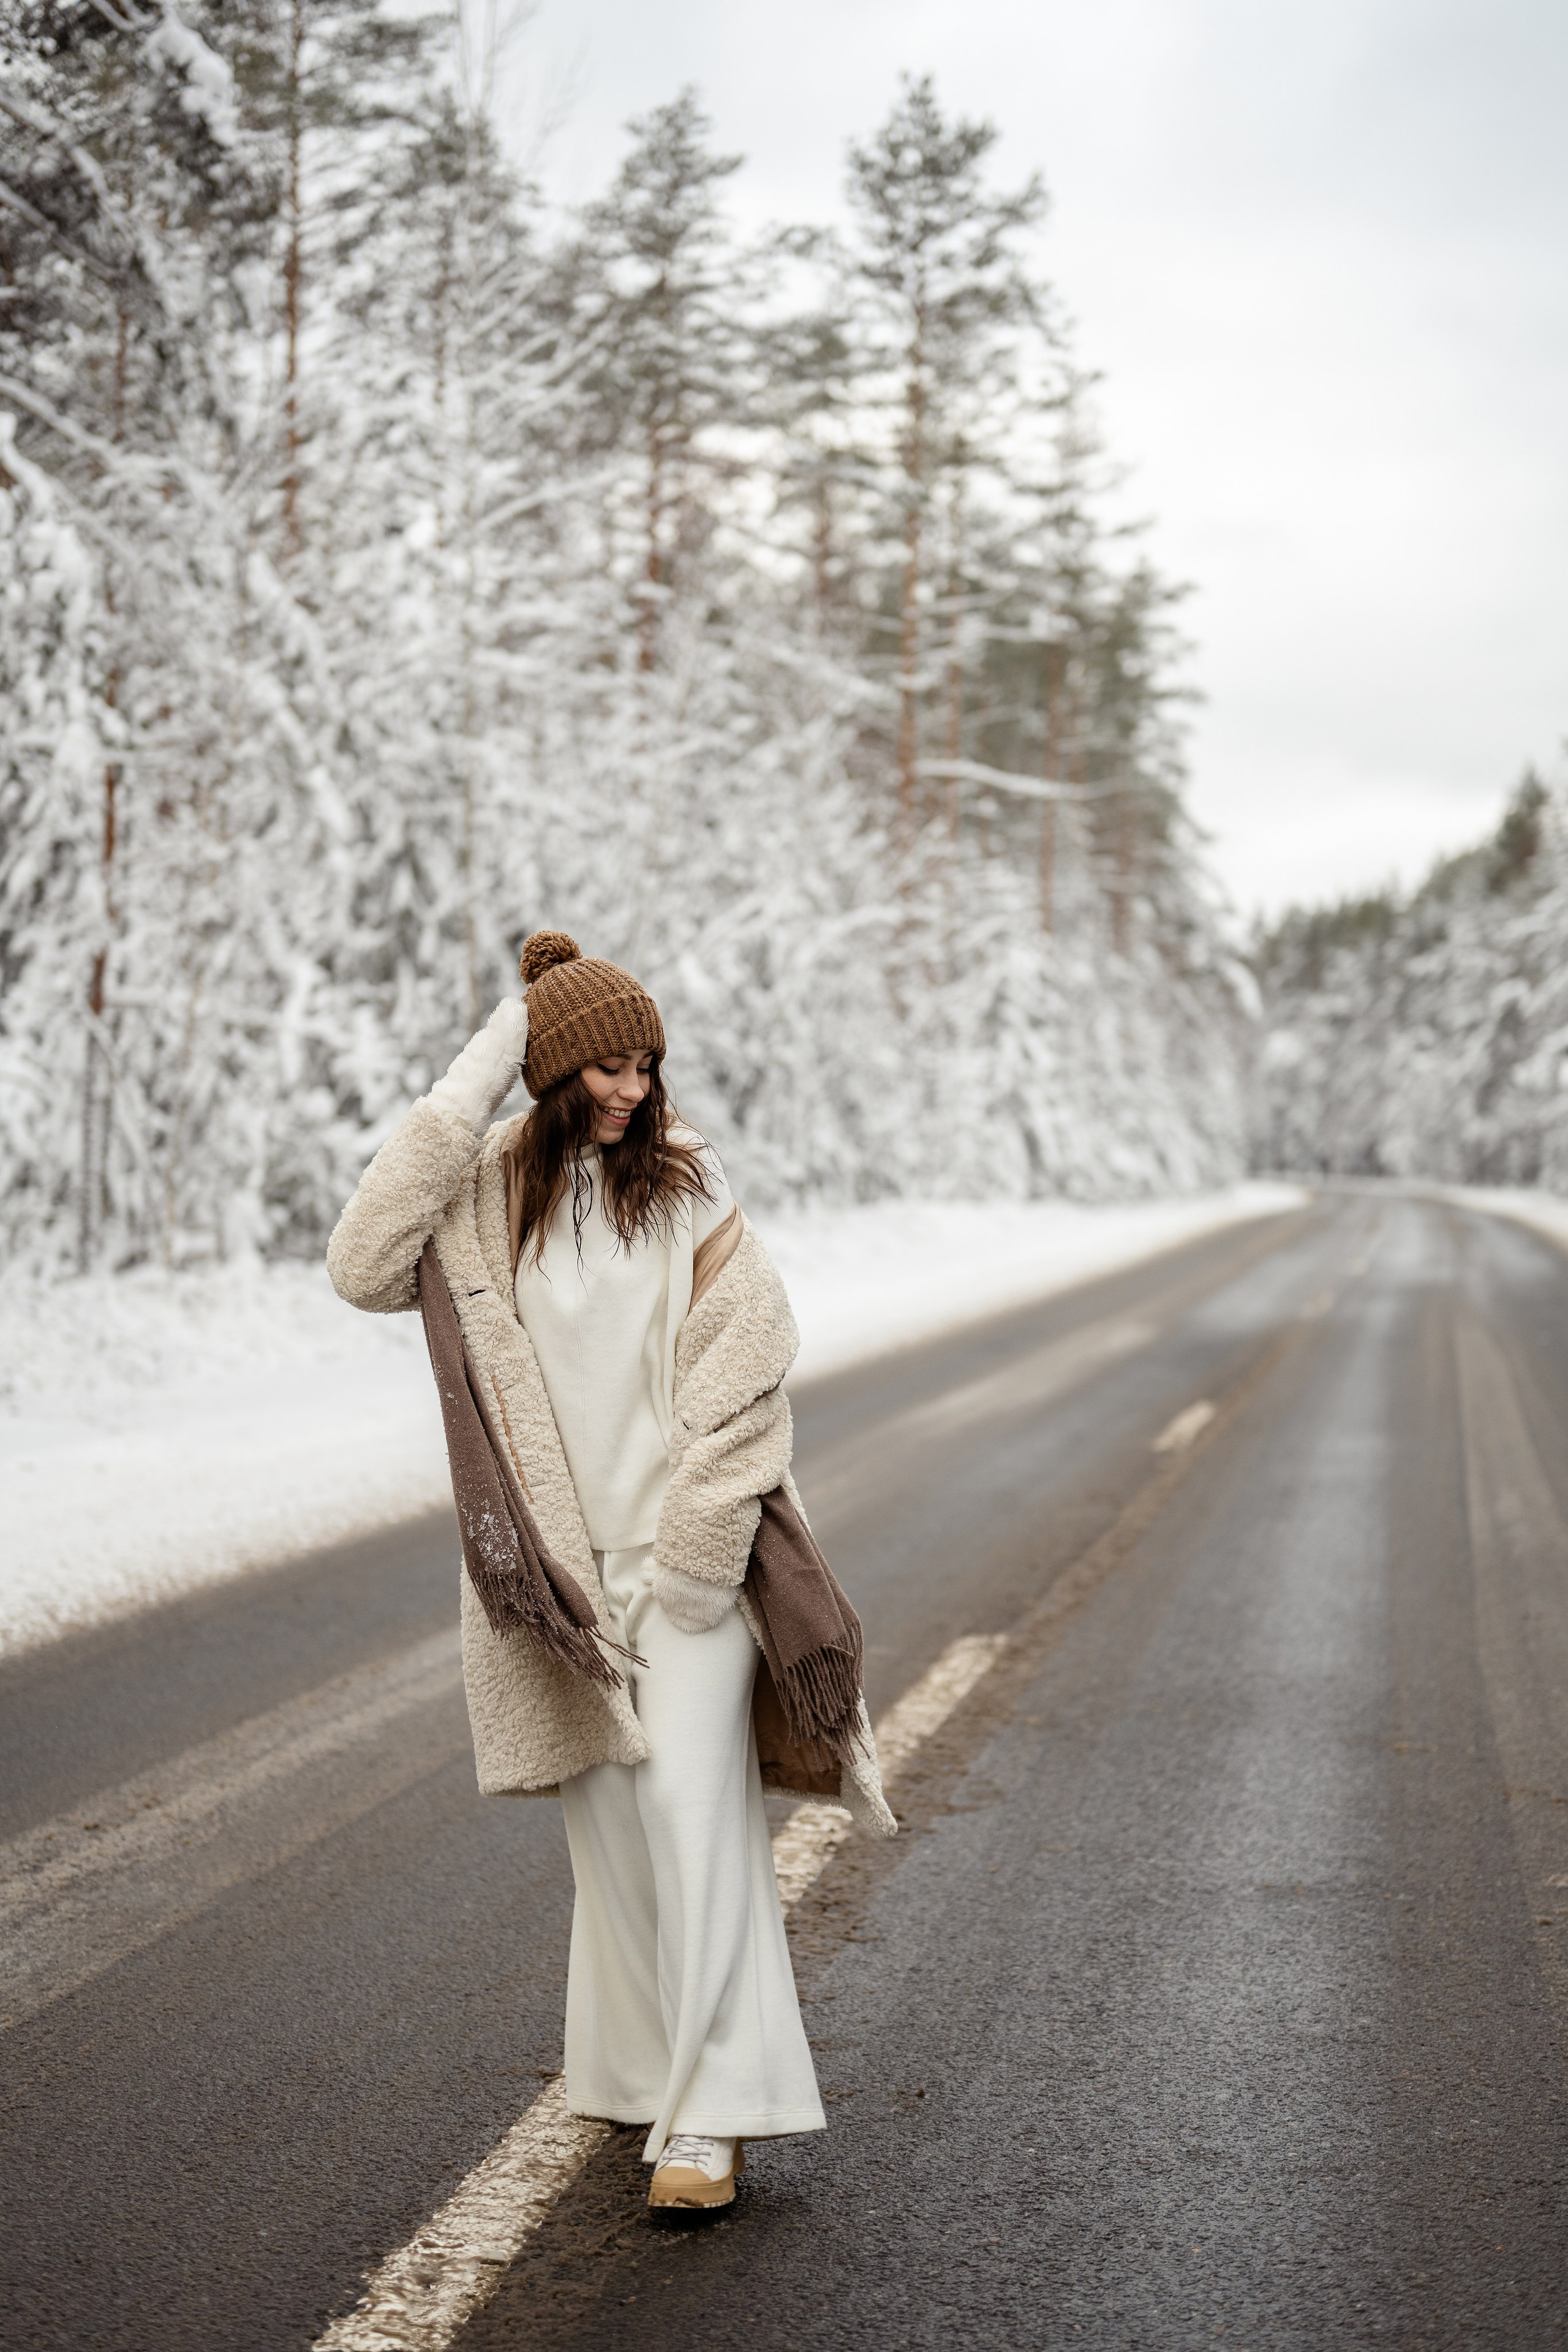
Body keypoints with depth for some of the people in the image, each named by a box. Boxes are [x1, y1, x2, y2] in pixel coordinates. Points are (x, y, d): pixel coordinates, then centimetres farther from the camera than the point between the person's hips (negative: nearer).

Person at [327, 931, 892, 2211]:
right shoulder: (484, 1194, 2)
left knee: (691, 1797, -10)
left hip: (687, 1542, -2)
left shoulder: (686, 1183, -1)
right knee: (609, 1816, 10)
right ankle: (650, 2069, 25)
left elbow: (746, 1357, -4)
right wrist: (466, 1092, -14)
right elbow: (365, 1267, -14)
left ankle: (711, 2112, -8)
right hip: (564, 1553, 2)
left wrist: (691, 1549, -10)